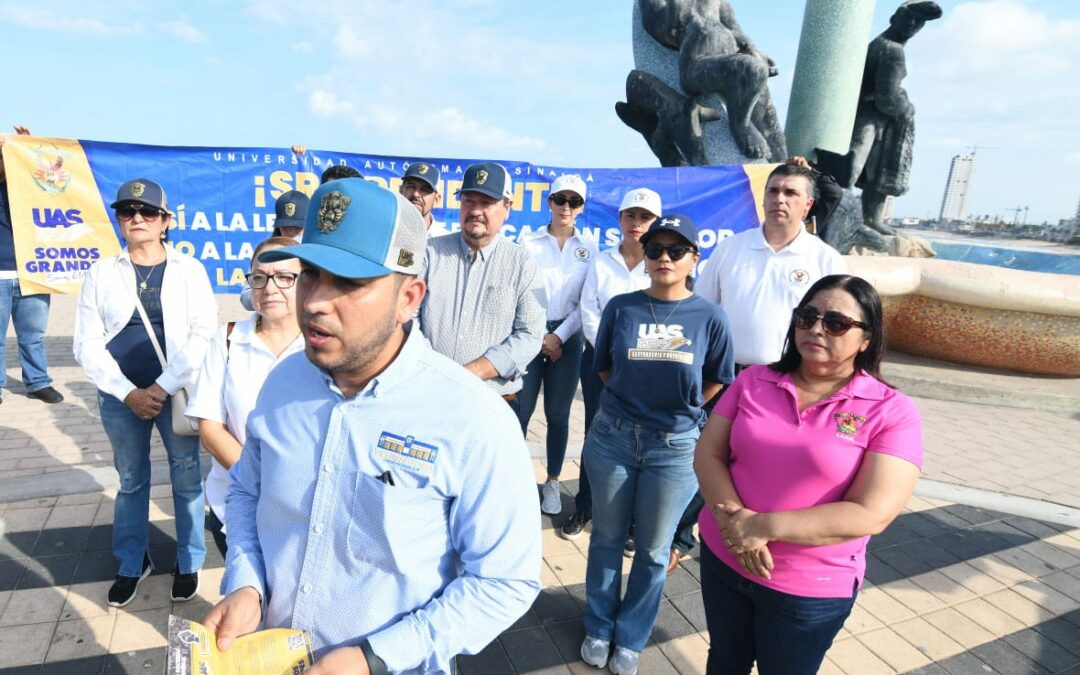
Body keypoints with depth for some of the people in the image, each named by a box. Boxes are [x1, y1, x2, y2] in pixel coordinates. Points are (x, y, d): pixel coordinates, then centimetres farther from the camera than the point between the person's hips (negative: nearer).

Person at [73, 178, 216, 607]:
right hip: (121, 397, 2)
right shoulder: (101, 272, 4)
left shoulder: (189, 270, 0)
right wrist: (128, 392, -10)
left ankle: (188, 562, 25)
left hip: (178, 393, -2)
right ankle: (132, 563, 33)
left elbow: (203, 335, -8)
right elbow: (87, 344, 1)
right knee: (131, 481, 15)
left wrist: (162, 387, -14)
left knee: (186, 479, 7)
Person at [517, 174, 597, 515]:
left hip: (567, 337, 1)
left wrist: (559, 336, -7)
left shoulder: (589, 248, 6)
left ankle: (552, 482, 21)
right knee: (520, 411, -1)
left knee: (558, 414, 8)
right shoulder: (530, 244, 2)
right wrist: (540, 337, -7)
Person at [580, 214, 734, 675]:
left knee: (653, 550, 13)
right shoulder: (621, 307, -4)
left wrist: (679, 409, 5)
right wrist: (631, 401, 4)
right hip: (612, 438, 1)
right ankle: (599, 628, 37)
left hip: (675, 448, 0)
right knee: (607, 538, 15)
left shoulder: (709, 318, -7)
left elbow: (718, 380, 6)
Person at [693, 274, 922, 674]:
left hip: (810, 591, -3)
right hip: (722, 558, 3)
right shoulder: (753, 381, -3)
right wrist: (737, 519, -21)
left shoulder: (892, 412, -13)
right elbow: (708, 455, -4)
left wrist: (764, 526, -24)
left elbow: (870, 515, -19)